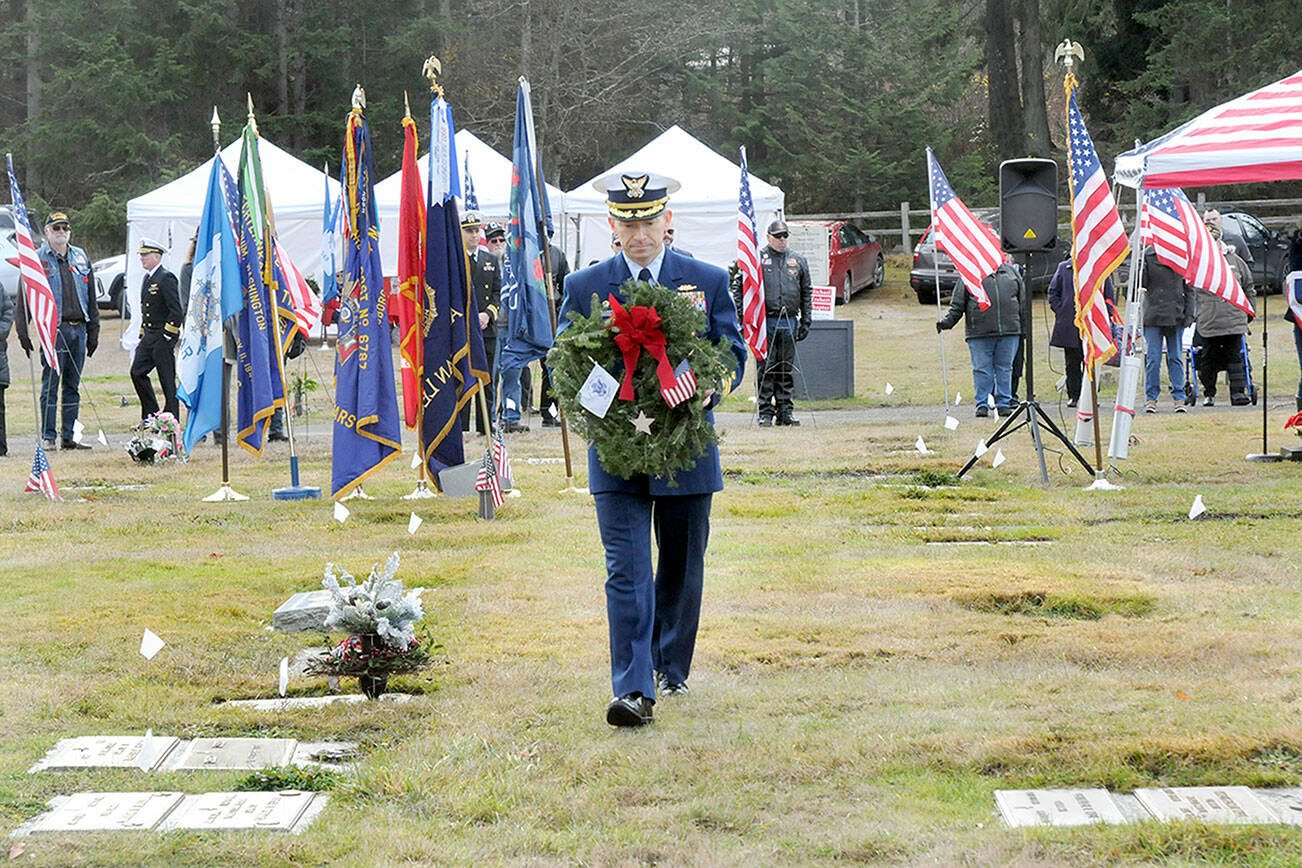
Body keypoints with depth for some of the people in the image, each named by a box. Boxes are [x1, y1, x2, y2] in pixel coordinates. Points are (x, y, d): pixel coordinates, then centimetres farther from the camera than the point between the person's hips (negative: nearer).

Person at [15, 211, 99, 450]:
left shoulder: (81, 258, 14)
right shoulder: (36, 260, 0)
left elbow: (91, 297, 18)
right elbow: (24, 300, -1)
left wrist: (93, 331, 14)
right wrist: (23, 333, -8)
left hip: (78, 329, 5)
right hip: (54, 329, -5)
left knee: (73, 386, 8)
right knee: (50, 385, -5)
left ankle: (69, 436, 12)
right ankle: (48, 437, -1)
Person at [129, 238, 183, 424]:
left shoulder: (166, 278, -13)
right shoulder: (147, 279, 16)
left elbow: (176, 312, -17)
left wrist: (166, 337, -17)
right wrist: (142, 336, 17)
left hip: (163, 338, -9)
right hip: (149, 337, 9)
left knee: (167, 381, -3)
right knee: (137, 372, 4)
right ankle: (151, 415, 13)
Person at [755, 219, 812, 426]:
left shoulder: (798, 261, 13)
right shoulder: (758, 259, 2)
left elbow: (807, 292, 16)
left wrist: (806, 322, 9)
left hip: (789, 322, 3)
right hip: (765, 321, -3)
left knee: (786, 369, 7)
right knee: (765, 368, -3)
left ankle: (785, 411, 12)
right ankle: (765, 412, 1)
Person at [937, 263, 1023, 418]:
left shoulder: (1011, 271, 14)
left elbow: (1023, 299, 19)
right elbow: (957, 304, 6)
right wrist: (947, 321, -8)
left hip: (1009, 331, 2)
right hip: (980, 334, -2)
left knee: (1005, 369, 5)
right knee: (982, 370, -2)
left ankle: (1004, 403, 13)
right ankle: (982, 405, 5)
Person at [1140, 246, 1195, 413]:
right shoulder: (1148, 254, 3)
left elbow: (1189, 288, 9)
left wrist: (1189, 314, 2)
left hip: (1176, 316, 1)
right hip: (1153, 315, -1)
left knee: (1176, 358, 4)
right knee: (1153, 358, -2)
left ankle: (1179, 398, 8)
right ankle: (1151, 398, 6)